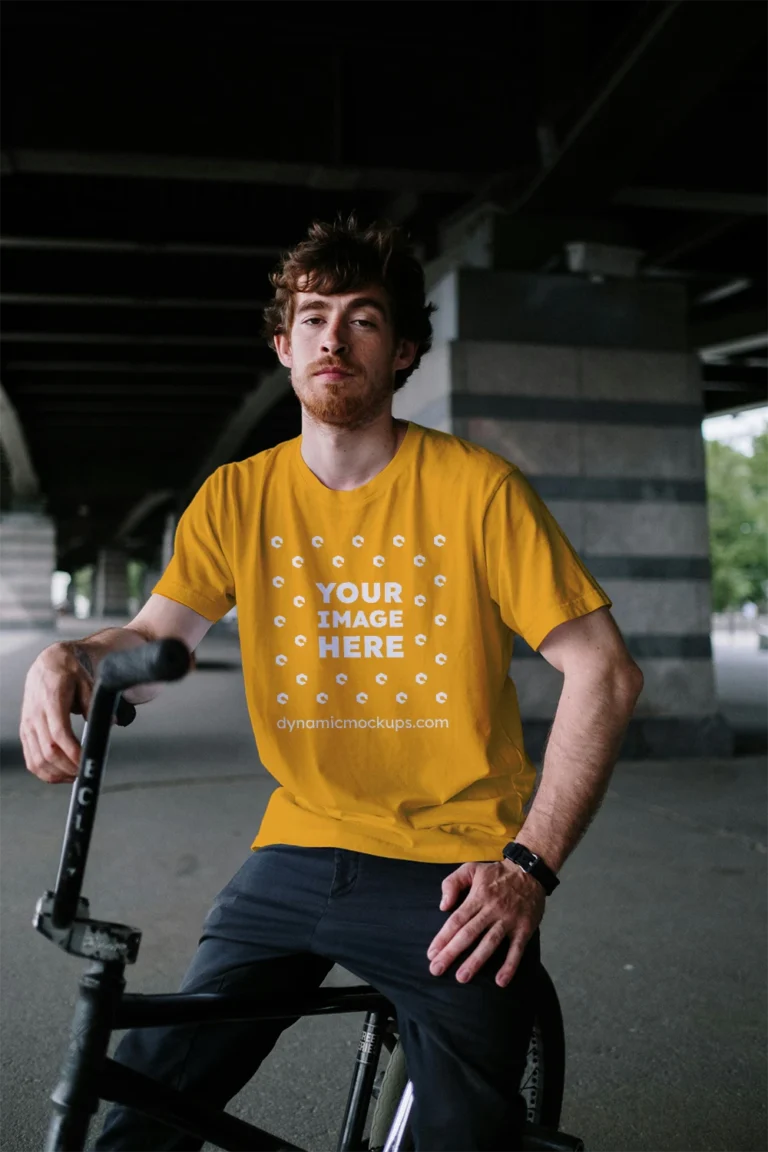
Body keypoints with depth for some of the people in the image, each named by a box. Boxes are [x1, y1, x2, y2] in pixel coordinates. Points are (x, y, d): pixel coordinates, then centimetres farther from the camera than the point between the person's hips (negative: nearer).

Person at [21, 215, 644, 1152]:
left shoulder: (476, 488, -8)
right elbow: (152, 640, 3)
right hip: (297, 855, 3)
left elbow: (604, 670, -9)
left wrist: (530, 864, -15)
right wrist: (68, 660, -21)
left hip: (450, 875, -2)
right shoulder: (238, 496, 3)